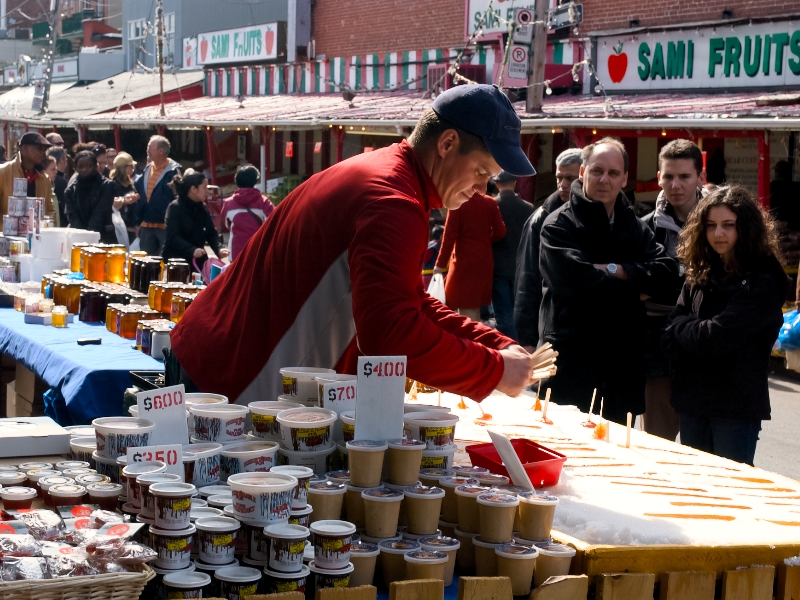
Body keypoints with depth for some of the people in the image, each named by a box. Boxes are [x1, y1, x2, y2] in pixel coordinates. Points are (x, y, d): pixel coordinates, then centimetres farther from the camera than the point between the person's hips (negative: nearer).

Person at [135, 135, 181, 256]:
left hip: (166, 226, -7)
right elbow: (140, 194, 14)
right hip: (146, 225, 7)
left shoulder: (173, 171, -11)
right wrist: (138, 221, 11)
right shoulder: (147, 169, 10)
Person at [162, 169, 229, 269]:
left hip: (197, 262, 6)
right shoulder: (175, 208, -9)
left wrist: (218, 250, -11)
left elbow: (211, 233, 10)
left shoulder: (202, 208, 11)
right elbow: (173, 236, -19)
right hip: (175, 260, -6)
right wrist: (192, 250, -34)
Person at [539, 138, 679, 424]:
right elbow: (575, 280, -20)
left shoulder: (635, 227, 16)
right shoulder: (559, 225, -3)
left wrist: (615, 270, -13)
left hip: (623, 364, 5)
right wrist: (634, 289, -5)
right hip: (572, 360, -5)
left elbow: (666, 272, 0)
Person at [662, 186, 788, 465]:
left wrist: (683, 327, -2)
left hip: (737, 408, -6)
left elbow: (716, 338, -19)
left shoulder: (760, 283, -11)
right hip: (692, 402, 6)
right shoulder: (699, 276, 9)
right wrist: (696, 330, -14)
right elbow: (670, 337, 4)